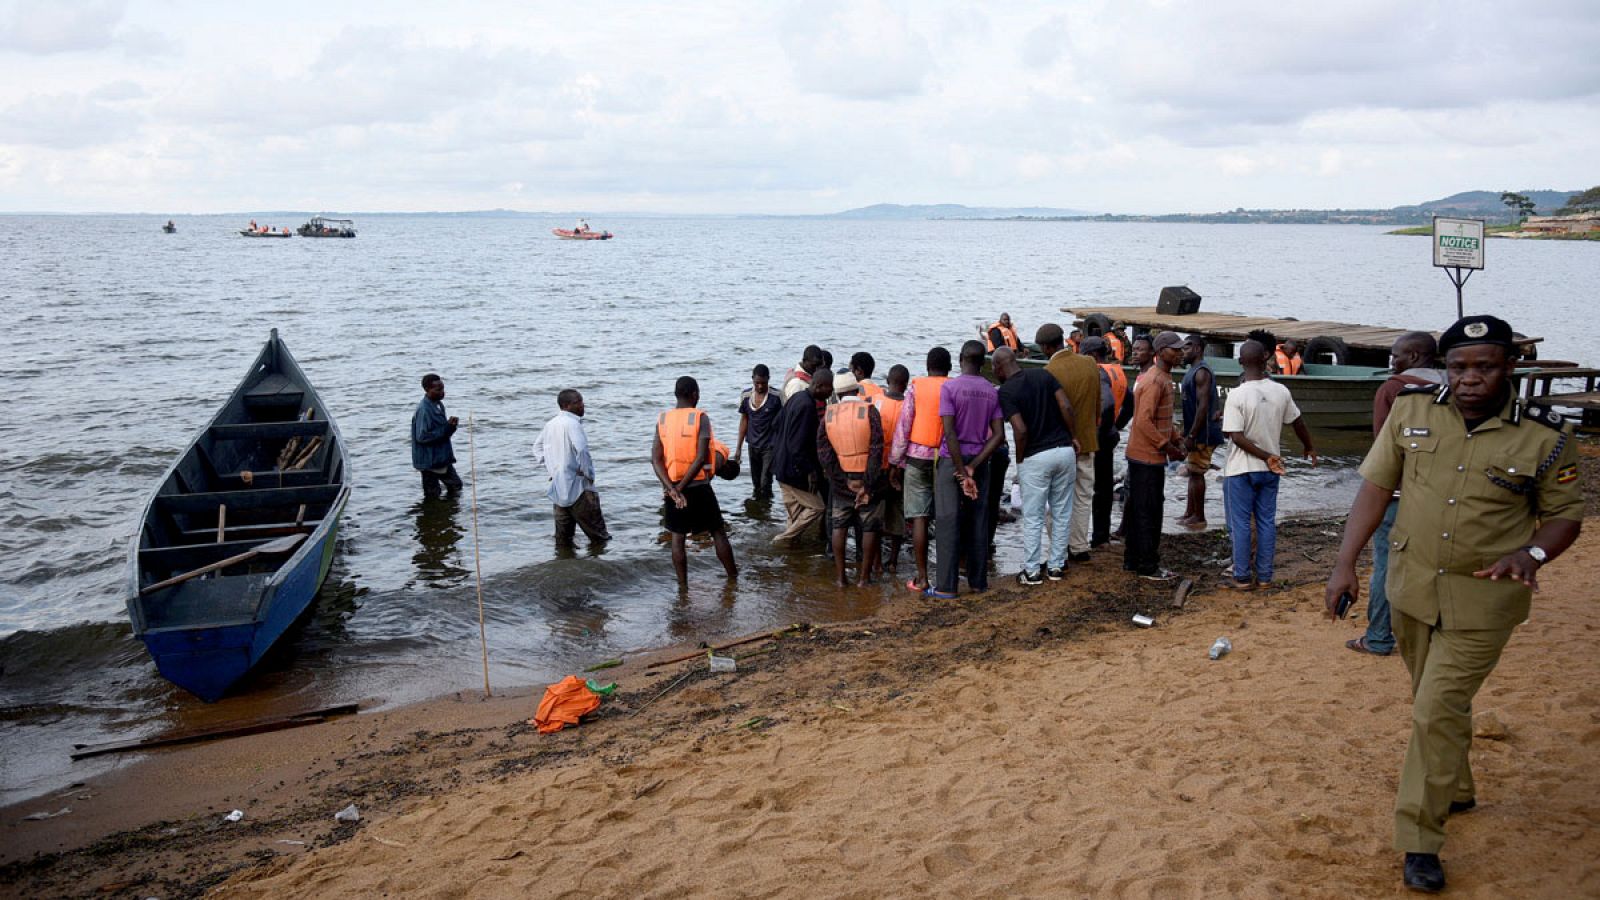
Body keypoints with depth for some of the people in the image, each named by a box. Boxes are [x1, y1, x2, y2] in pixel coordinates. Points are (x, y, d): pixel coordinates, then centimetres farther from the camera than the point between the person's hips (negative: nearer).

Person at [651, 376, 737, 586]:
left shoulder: (662, 419, 2)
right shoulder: (700, 418, -9)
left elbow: (655, 459, -6)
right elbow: (701, 457, -18)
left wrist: (672, 489, -13)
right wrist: (681, 488, -14)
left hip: (672, 487, 3)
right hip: (698, 486, -3)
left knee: (678, 537, 10)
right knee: (718, 532, 11)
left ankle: (683, 586, 11)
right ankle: (734, 577, 20)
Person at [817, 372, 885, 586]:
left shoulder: (828, 415, 1)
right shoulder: (869, 411, -8)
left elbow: (823, 452, -6)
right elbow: (876, 449, -15)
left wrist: (844, 480, -6)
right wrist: (868, 484, -13)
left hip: (840, 481, 3)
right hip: (867, 479, -2)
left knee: (839, 527, 13)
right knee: (869, 528, 8)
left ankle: (840, 576, 14)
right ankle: (863, 576, 11)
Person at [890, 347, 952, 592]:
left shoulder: (916, 388, -1)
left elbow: (903, 426, -3)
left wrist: (895, 462, 4)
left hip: (917, 457, -2)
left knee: (919, 517, 1)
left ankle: (921, 577, 1)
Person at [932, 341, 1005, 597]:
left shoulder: (949, 387, -10)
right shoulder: (992, 392, 5)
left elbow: (950, 432, -17)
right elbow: (997, 435, -1)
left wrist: (962, 473, -14)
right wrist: (972, 468, -8)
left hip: (952, 460, -4)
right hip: (979, 461, 5)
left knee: (949, 523, -2)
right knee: (978, 522, 11)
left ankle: (947, 586, -1)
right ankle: (978, 581, 17)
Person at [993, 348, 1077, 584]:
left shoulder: (1006, 392, -9)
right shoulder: (1044, 375, 5)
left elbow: (1020, 430, -18)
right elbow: (1066, 408, -4)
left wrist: (1019, 460, -4)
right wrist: (1072, 438, 8)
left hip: (1035, 458, -5)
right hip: (1064, 450, 5)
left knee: (1033, 518, 6)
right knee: (1062, 513, 13)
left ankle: (1032, 571, 11)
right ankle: (1056, 566, 21)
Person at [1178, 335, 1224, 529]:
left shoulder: (1201, 372, -17)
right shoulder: (1194, 370, 15)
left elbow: (1203, 406, -22)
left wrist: (1191, 435, -22)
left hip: (1202, 433, -10)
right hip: (1197, 432, 10)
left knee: (1196, 473, -4)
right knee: (1192, 472, 14)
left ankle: (1199, 518, 3)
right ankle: (1190, 514, 22)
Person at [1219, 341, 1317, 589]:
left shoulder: (1237, 394, -17)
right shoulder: (1281, 392, -3)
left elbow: (1237, 437, -21)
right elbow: (1298, 424, 12)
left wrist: (1267, 456, -12)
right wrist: (1309, 448, 29)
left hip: (1241, 469, -4)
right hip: (1270, 470, 5)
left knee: (1240, 523, 4)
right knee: (1267, 522, 12)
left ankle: (1242, 578, 9)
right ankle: (1264, 576, 18)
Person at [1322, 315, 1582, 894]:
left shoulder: (1546, 438, -12)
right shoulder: (1412, 410, -5)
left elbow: (1566, 516, 0)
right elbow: (1376, 487, -1)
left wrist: (1533, 552, -23)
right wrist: (1345, 563, -8)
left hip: (1482, 601, -3)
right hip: (1412, 586, 4)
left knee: (1439, 710, -8)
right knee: (1435, 701, 21)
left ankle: (1420, 842, 5)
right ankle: (1455, 790, 46)